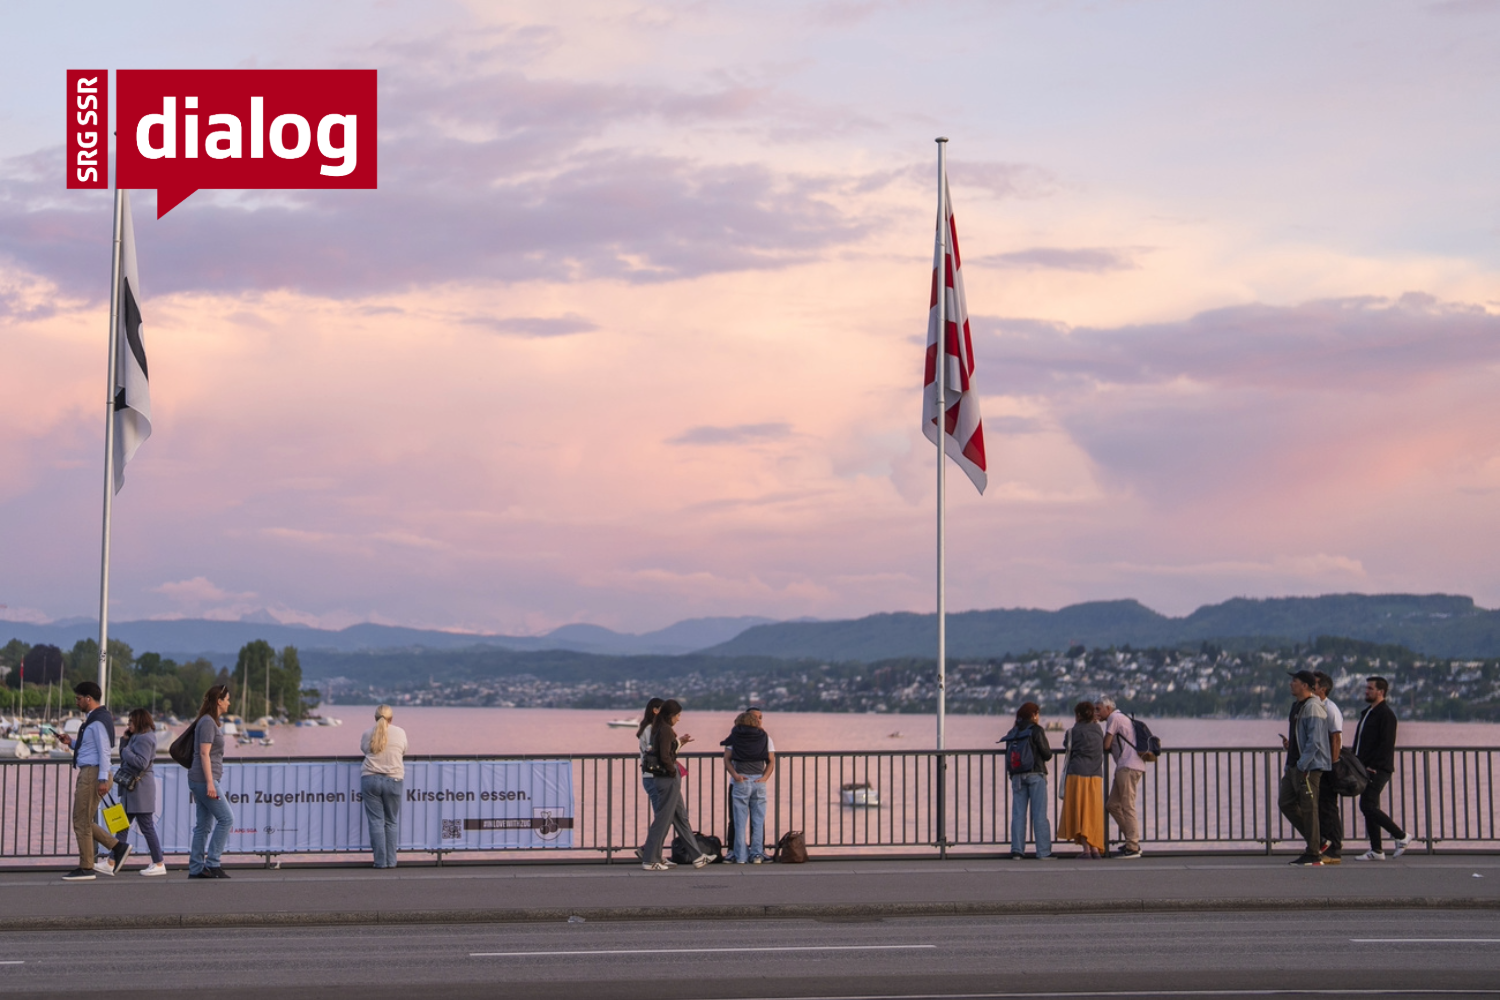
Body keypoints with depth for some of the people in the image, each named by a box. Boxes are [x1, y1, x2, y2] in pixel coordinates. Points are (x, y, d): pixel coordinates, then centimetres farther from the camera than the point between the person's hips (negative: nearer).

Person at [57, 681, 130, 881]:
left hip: (92, 774, -11)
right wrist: (71, 743, 12)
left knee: (82, 822, -5)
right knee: (83, 821, 13)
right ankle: (117, 847, 10)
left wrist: (102, 779, -24)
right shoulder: (93, 719, 19)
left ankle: (85, 868, 0)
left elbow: (104, 751, -19)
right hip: (88, 774, 11)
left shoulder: (98, 721, -14)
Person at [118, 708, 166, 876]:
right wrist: (124, 739, 6)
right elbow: (124, 759, 15)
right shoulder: (136, 737, 18)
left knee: (147, 827, -6)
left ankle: (159, 864, -1)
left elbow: (141, 763, -24)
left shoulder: (144, 738, -14)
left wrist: (126, 752, -13)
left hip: (140, 790, -11)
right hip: (132, 789, 11)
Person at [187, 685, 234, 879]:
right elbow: (204, 754, -17)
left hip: (201, 781, 10)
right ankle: (212, 863, -9)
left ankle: (196, 869, 8)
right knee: (226, 818, -10)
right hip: (204, 779, -10)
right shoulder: (208, 722, -11)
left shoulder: (211, 722, 19)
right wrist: (210, 783, -22)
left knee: (204, 825, 8)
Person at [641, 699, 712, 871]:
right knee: (663, 818, -3)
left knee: (681, 817, 14)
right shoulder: (666, 729, -17)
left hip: (666, 778, 10)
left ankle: (697, 856, 21)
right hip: (669, 779, -10)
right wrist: (673, 771, -9)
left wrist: (679, 741, 20)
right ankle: (650, 860, 2)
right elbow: (665, 757, -23)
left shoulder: (658, 729, 12)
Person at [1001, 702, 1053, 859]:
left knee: (1018, 814, 5)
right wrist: (1049, 750, 13)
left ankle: (1017, 850, -1)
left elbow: (1008, 755, 12)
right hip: (1035, 775, -5)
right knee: (1039, 814, -1)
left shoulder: (1013, 733, 11)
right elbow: (1047, 754, -8)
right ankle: (1043, 851, -2)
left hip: (1017, 776, 5)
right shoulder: (1036, 730, -5)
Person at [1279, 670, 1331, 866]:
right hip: (1294, 766, 10)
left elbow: (1314, 741, -20)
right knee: (1286, 803, 10)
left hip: (1309, 767, -10)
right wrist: (1288, 744, 10)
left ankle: (1313, 854, 2)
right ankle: (1316, 841, 20)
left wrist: (1301, 765, -20)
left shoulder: (1313, 708, -15)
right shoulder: (1297, 706, 16)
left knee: (1308, 808, -5)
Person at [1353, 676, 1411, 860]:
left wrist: (1372, 766, -19)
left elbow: (1386, 744, -18)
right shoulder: (1366, 713, 19)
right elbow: (1359, 742, 22)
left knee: (1367, 806, -15)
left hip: (1378, 769, -10)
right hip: (1367, 769, 10)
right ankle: (1376, 851, 11)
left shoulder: (1386, 714, -11)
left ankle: (1401, 836, -3)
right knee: (1368, 807, 8)